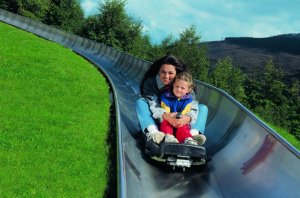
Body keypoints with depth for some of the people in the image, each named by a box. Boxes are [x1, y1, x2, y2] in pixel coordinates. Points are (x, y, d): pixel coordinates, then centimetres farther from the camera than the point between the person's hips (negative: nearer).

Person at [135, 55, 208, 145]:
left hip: (179, 122, 1)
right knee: (140, 102, -24)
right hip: (157, 121, -1)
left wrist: (189, 117, -46)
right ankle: (153, 133, -49)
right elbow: (152, 105, -25)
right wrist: (165, 115, -47)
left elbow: (193, 106, -21)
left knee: (203, 108, -12)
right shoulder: (150, 82, -11)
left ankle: (193, 134, -42)